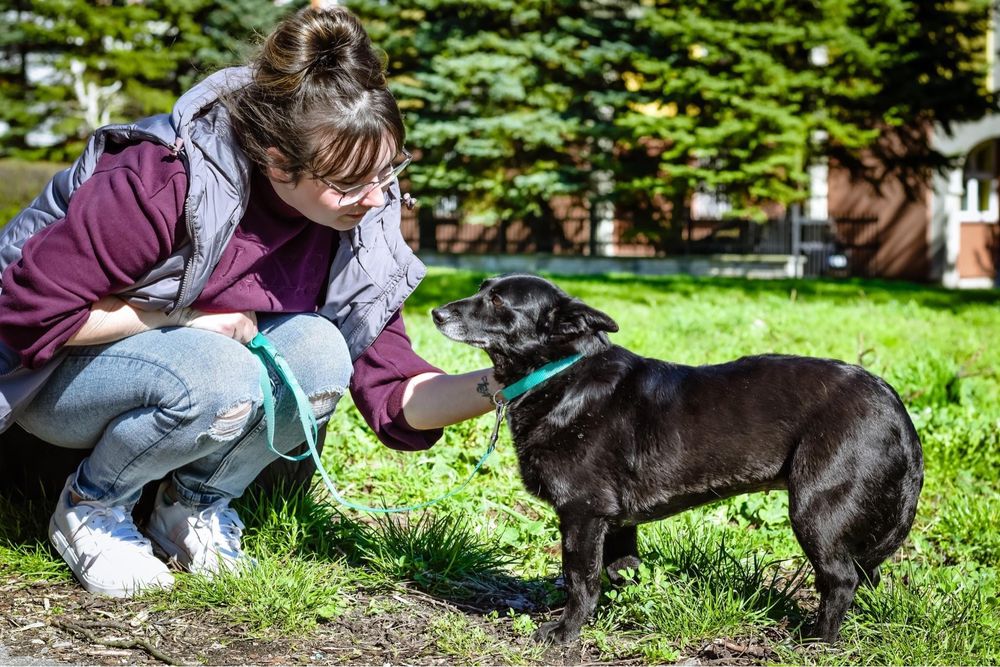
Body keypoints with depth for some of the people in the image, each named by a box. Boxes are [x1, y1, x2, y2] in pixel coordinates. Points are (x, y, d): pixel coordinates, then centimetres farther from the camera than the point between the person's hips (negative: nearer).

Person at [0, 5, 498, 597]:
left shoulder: (361, 215, -13)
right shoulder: (167, 182, -32)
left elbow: (391, 392, -14)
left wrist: (501, 387, -30)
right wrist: (185, 316, -24)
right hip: (58, 373, -5)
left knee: (318, 350, -25)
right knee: (215, 377, -36)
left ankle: (195, 508, -2)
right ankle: (91, 506, -6)